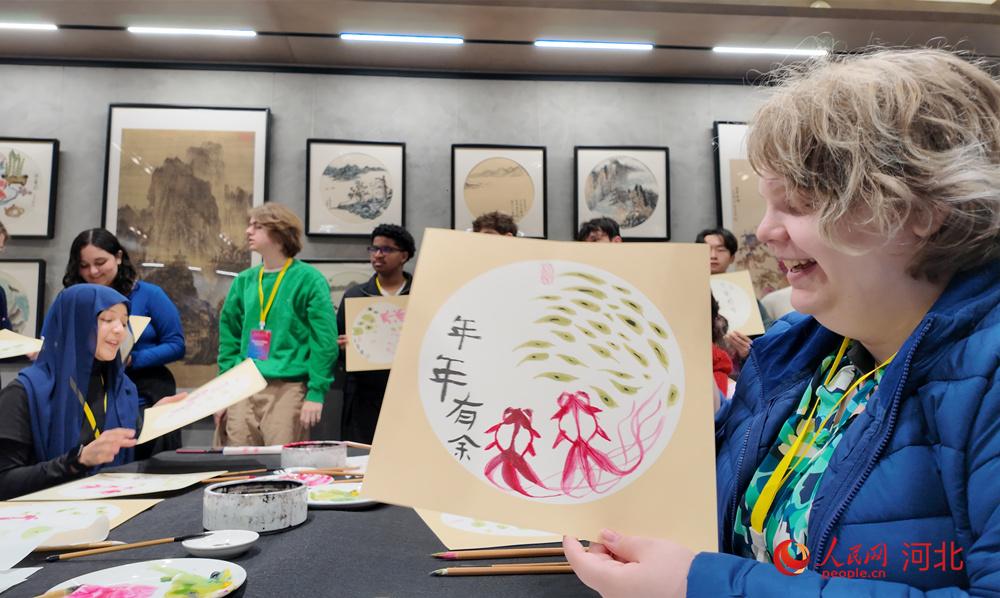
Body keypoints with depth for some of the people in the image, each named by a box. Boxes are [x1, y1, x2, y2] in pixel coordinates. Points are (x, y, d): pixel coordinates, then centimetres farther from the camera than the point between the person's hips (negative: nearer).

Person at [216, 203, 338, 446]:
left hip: (288, 389, -5)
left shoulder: (308, 280, -5)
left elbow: (324, 341, -9)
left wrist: (316, 393, -14)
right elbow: (229, 337, 16)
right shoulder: (244, 280, 12)